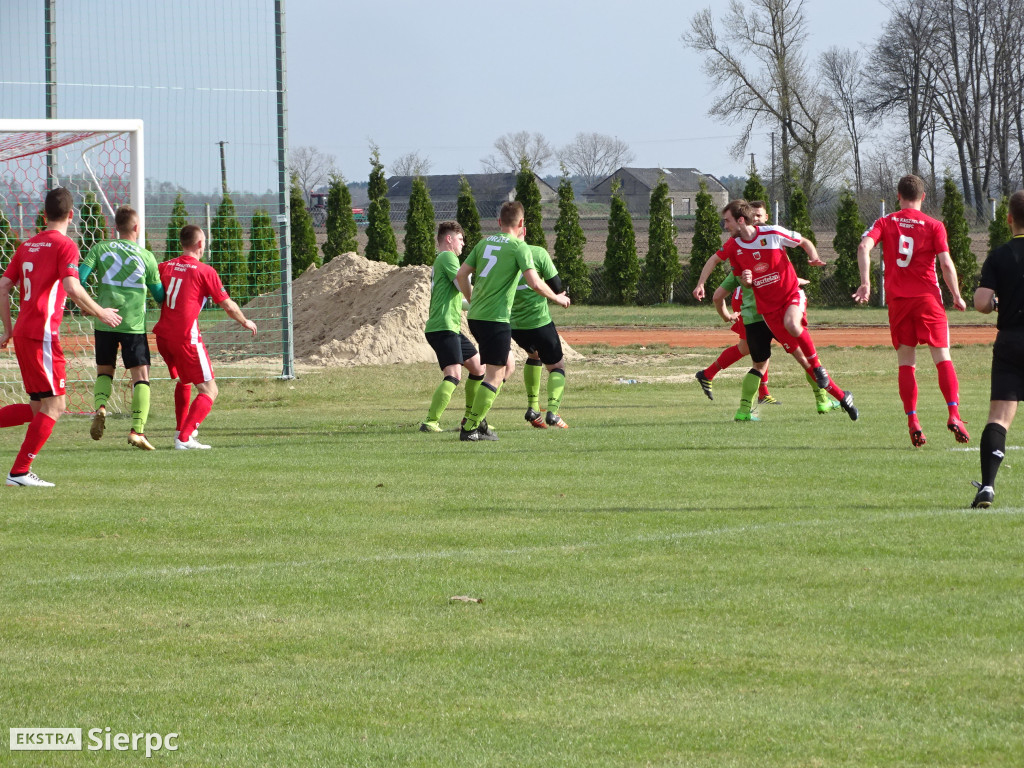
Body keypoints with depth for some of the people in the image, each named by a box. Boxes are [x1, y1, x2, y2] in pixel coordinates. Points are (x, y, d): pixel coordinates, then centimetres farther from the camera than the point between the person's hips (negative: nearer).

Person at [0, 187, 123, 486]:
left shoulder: (27, 245, 15)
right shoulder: (65, 246, -7)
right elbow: (72, 288, -20)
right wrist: (101, 313, -7)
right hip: (43, 335, -8)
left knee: (39, 407, 14)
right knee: (54, 404, -2)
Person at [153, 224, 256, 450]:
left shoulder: (165, 267, 8)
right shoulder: (205, 271, -5)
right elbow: (228, 306, -1)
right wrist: (245, 322, 16)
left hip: (163, 335, 6)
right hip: (186, 337, -6)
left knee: (183, 381, 31)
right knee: (209, 391, -1)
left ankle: (182, 430, 36)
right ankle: (184, 438, -16)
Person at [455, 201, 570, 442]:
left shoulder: (484, 243, 12)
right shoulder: (519, 247, -7)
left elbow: (461, 275, 12)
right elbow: (535, 284, -15)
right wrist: (558, 298, 2)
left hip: (475, 316, 8)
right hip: (496, 318, -8)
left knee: (506, 365, 21)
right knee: (495, 375, -3)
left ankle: (476, 415, 16)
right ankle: (470, 428, -6)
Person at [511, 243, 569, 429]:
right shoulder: (538, 253, -12)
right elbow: (556, 286, -9)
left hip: (513, 324, 4)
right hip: (539, 321, -4)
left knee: (534, 355, 33)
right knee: (557, 366, 11)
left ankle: (532, 407, 25)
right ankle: (552, 410, -12)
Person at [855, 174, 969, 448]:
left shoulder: (885, 223, 7)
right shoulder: (933, 226, 1)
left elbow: (864, 246, -10)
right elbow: (946, 263, -6)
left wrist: (865, 282, -13)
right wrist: (957, 297, 4)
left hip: (897, 299, 2)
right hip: (928, 298, -2)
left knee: (905, 362, 7)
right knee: (943, 357, -2)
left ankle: (913, 422, -2)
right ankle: (954, 414, -18)